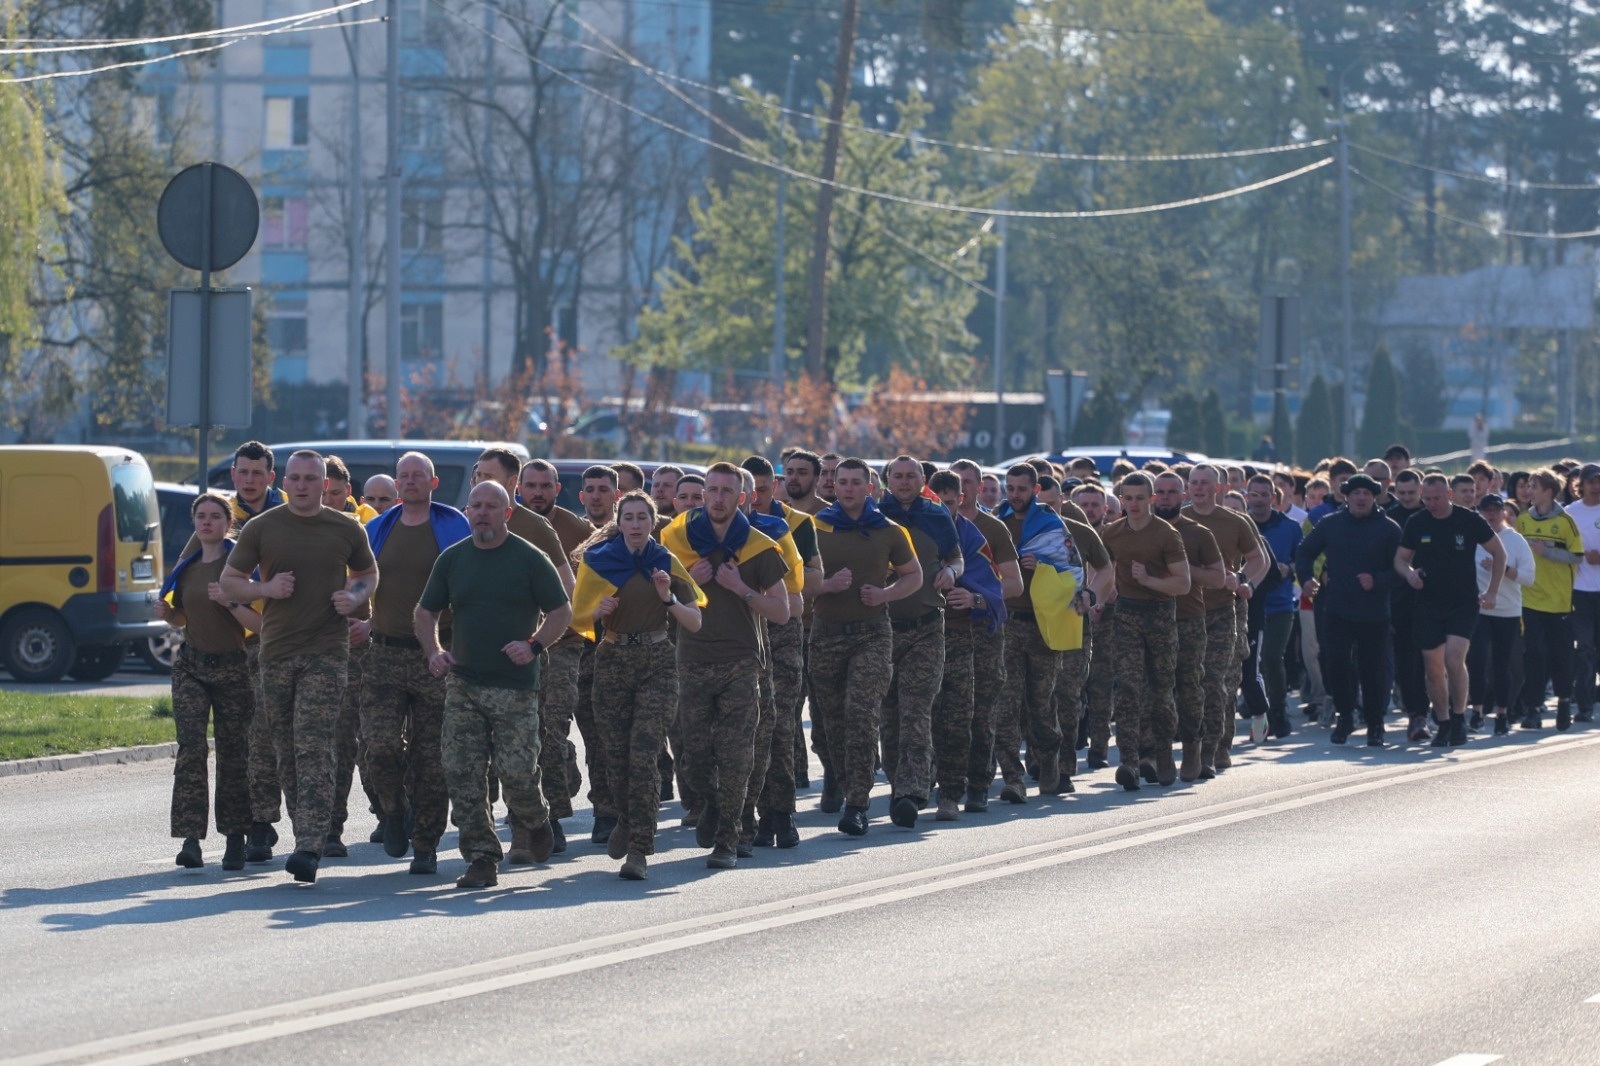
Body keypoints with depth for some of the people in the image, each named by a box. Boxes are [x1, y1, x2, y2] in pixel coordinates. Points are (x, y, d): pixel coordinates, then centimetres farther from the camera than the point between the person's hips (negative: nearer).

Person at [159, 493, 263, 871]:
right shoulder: (187, 567, 8)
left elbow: (258, 622, -11)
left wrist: (229, 601, -26)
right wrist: (166, 613, 0)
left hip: (232, 668, -3)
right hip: (191, 666, 3)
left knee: (233, 752, 4)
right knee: (190, 746, -11)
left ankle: (234, 839, 17)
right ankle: (190, 838, -17)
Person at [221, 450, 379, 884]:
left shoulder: (346, 530, 5)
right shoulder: (261, 528, 4)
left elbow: (369, 574, 20)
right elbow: (229, 581, 9)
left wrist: (355, 597, -2)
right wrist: (266, 588, -10)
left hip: (327, 652, -2)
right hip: (276, 650, 3)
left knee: (314, 748, -14)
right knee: (287, 751, 7)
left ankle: (309, 847, -20)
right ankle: (306, 834, 20)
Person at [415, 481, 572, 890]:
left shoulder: (530, 559, -1)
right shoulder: (452, 559, 10)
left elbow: (562, 611, 2)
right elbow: (425, 613, 18)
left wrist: (534, 645, -13)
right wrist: (433, 651, 0)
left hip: (515, 687, -4)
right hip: (463, 684, 4)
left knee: (518, 772, -8)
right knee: (461, 775, -4)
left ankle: (533, 822, 25)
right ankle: (481, 858, 3)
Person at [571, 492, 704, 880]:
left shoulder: (665, 563, 3)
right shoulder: (599, 561, 4)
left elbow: (694, 623, 2)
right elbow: (578, 620, 6)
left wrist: (668, 599, -15)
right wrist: (598, 612, -15)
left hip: (657, 663, -1)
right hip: (613, 660, 1)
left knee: (643, 755, -13)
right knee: (616, 755, 5)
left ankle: (639, 850, -12)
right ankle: (627, 821, 36)